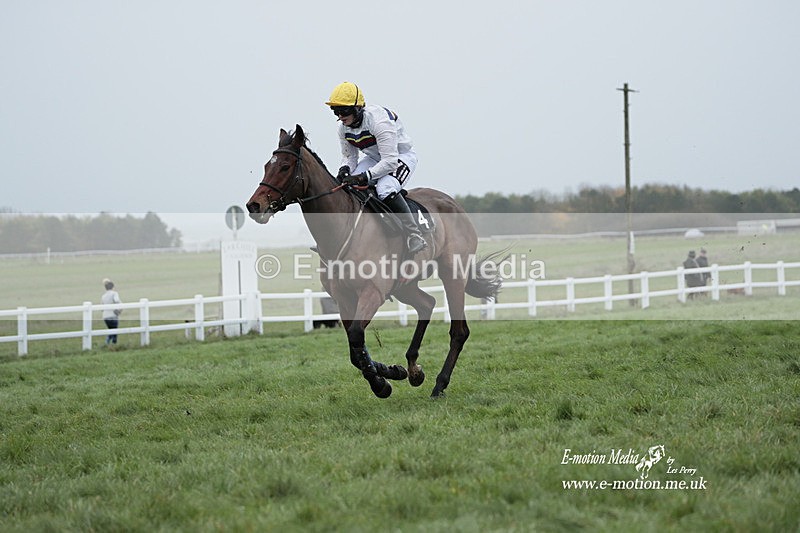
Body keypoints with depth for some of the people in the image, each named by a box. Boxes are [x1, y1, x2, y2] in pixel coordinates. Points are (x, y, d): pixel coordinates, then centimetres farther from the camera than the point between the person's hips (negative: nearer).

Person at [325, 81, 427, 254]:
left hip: (401, 155, -8)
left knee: (385, 189, -34)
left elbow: (390, 160, -37)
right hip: (375, 158, 8)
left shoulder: (379, 121, -34)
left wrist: (365, 177, -44)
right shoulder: (343, 128, -9)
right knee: (347, 186, -14)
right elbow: (349, 156, 2)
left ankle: (413, 235, -25)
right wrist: (345, 169, -23)